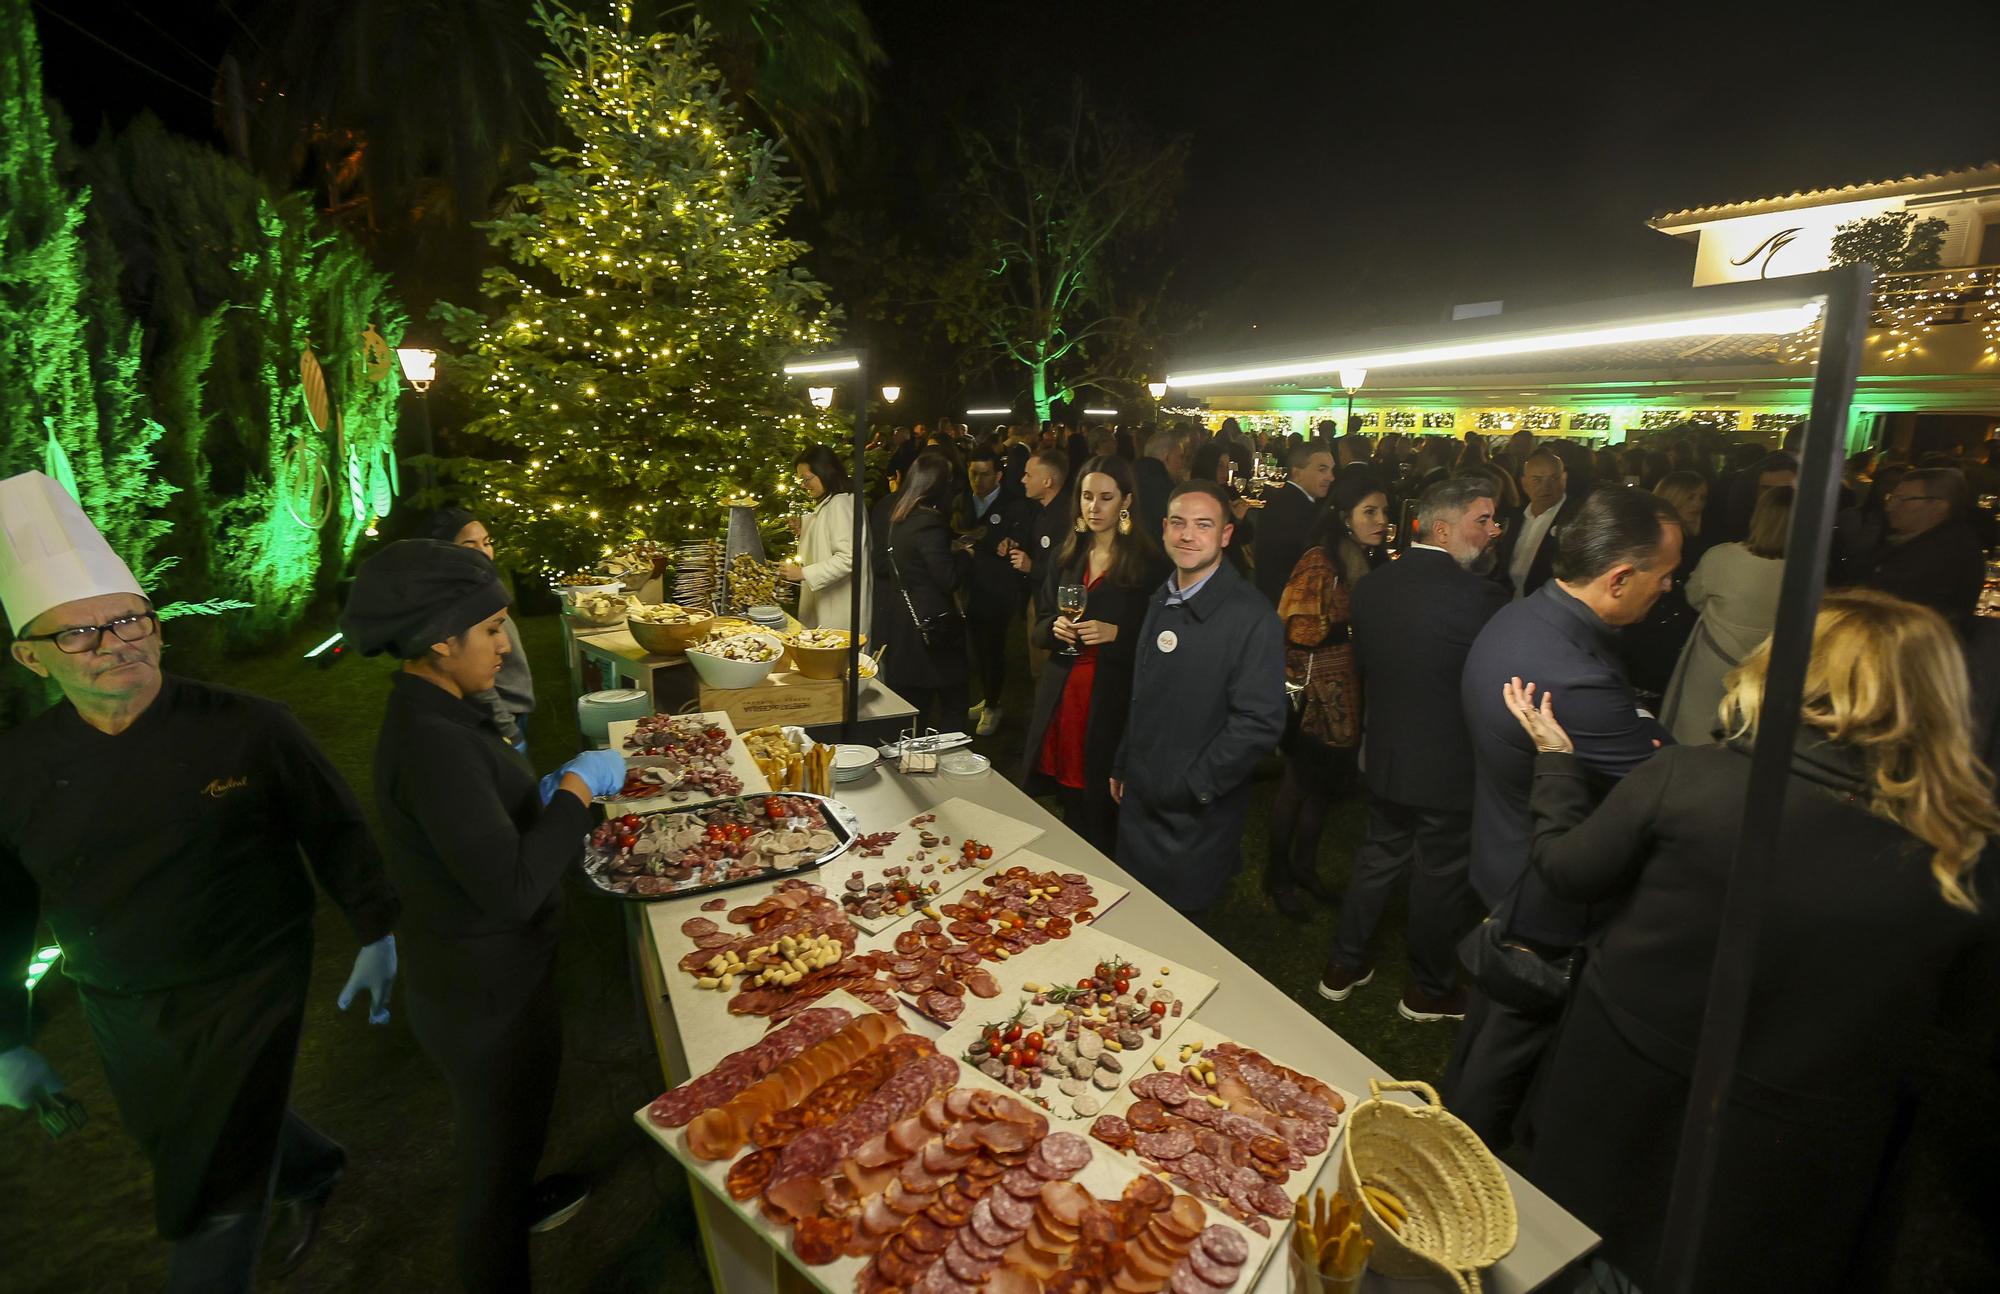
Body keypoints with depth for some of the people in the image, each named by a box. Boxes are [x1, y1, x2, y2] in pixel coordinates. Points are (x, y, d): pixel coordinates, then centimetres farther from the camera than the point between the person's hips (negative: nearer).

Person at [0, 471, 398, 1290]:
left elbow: (334, 830, -7)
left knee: (213, 1204, 5)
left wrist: (376, 933, -3)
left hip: (250, 988, -4)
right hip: (122, 1013, 5)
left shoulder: (247, 728, -19)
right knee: (190, 1151, 28)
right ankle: (311, 1172, 57)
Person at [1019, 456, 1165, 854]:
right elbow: (1038, 630, 14)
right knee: (1071, 810, 12)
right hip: (1060, 699, 5)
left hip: (1115, 705, -4)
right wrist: (1054, 628, -7)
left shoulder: (1150, 563, -6)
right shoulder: (1064, 557, 11)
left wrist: (1116, 633, -20)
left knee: (1103, 818, 3)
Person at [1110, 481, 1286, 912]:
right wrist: (1122, 766, 14)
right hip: (1140, 799, 7)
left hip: (1198, 814, -7)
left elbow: (1261, 723, -21)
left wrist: (1193, 787, -18)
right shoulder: (1162, 601, 6)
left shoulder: (1251, 615, -19)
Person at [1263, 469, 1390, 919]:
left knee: (1326, 783, 17)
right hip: (1316, 693, -7)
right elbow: (1297, 629, -21)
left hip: (1350, 695, 7)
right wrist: (1355, 628, -20)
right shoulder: (1320, 561, -17)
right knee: (1298, 784, 7)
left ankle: (1304, 866, 34)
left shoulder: (1374, 562, 7)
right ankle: (1278, 875, 24)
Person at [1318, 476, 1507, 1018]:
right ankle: (1429, 990, 32)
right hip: (1450, 764, -6)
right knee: (1441, 874, 12)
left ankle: (1343, 967, 33)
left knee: (1379, 854, 22)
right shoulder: (1476, 594, -23)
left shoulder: (1371, 586, -2)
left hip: (1383, 754, 6)